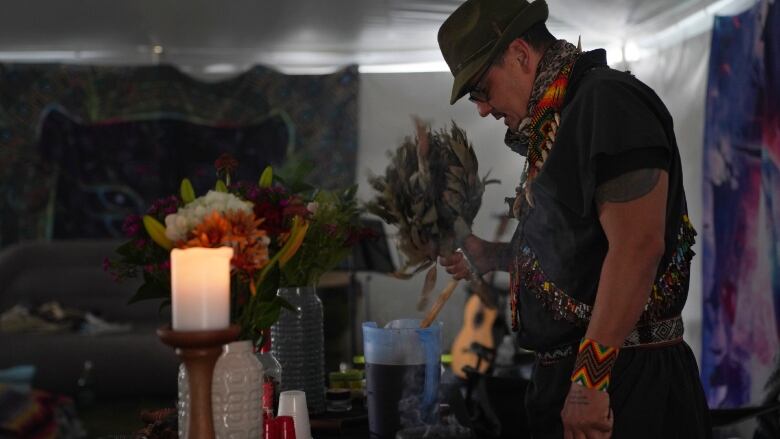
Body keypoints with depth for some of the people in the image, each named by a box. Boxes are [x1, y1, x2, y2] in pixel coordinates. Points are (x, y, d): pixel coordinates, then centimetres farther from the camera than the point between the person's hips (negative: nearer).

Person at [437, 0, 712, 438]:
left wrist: (590, 380, -24)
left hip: (625, 380, -9)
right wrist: (493, 257, 21)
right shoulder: (556, 121, 15)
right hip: (564, 373, 9)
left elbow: (637, 248, -23)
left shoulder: (607, 101, -14)